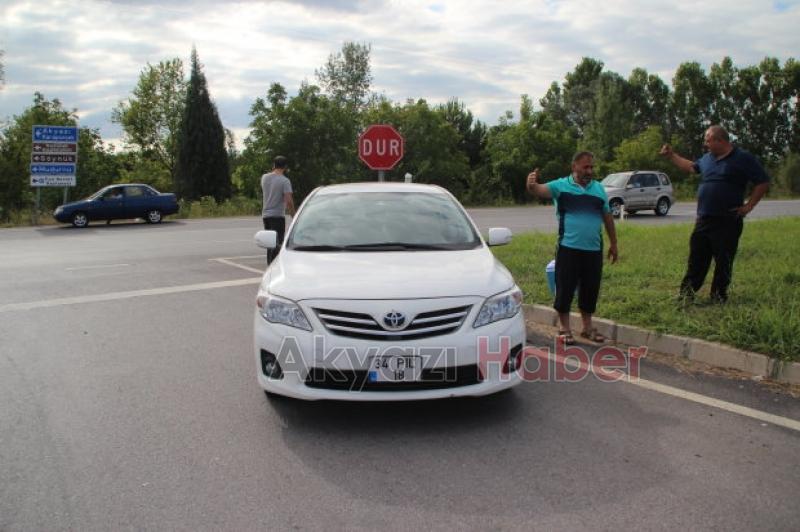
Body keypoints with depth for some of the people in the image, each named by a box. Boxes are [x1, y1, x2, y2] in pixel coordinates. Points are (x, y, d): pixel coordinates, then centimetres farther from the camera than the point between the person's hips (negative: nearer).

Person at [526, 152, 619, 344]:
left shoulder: (599, 188, 10)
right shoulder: (561, 185, -3)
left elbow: (607, 217, 16)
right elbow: (539, 190, -19)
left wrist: (613, 243, 17)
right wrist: (532, 185, -44)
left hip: (594, 250, 4)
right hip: (569, 248, -4)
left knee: (590, 289, 13)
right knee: (565, 288, 2)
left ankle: (587, 327, 27)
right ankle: (564, 329, 15)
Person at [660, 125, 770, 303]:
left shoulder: (743, 158, -7)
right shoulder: (707, 158, 12)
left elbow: (763, 183, -5)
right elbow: (691, 167, 32)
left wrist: (749, 206, -8)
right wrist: (671, 155, 28)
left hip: (727, 221, -6)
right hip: (703, 220, 6)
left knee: (724, 261, 3)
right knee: (696, 259, 10)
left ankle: (719, 296, 14)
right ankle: (686, 294, 16)